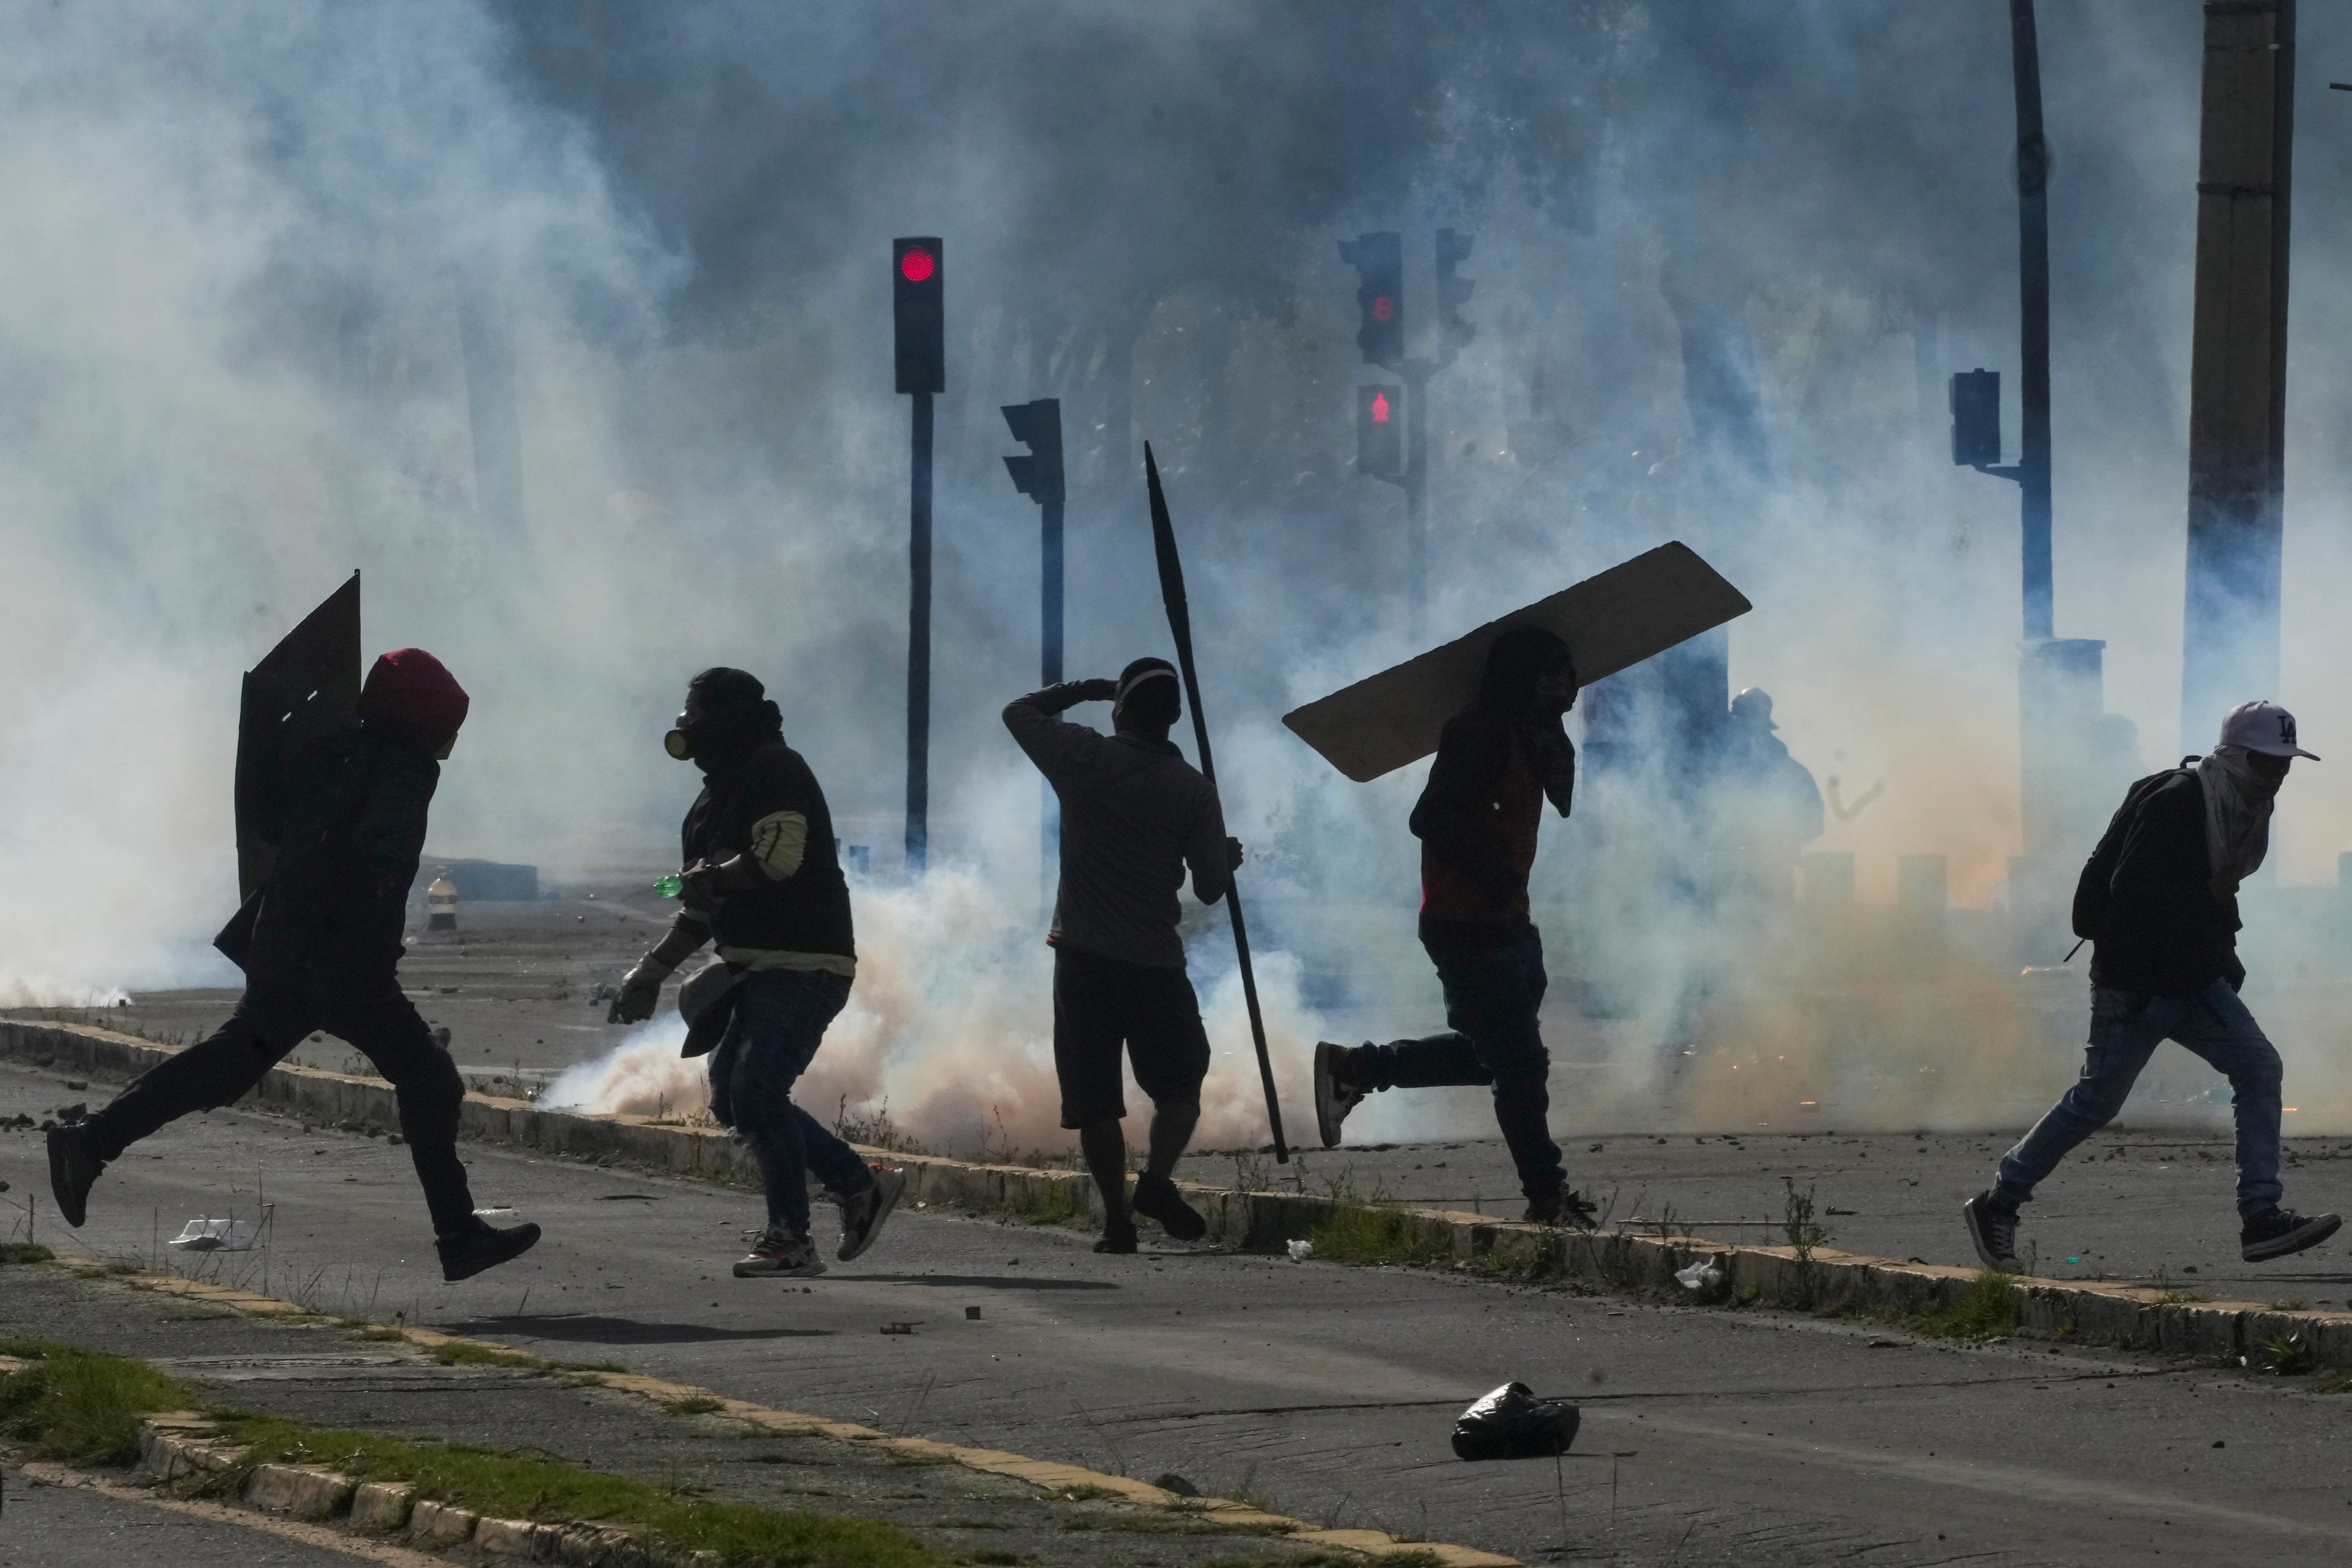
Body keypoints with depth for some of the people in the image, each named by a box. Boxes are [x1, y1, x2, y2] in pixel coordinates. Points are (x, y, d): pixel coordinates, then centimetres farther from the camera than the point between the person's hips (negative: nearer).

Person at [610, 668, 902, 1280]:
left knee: (756, 1092, -16)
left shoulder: (774, 771, -11)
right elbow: (706, 908, 25)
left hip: (803, 965, -11)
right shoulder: (720, 792, 20)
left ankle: (790, 1241, -11)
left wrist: (710, 877, -8)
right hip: (758, 969, 11)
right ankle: (861, 1185, 16)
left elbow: (779, 858, -25)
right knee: (732, 1097, 9)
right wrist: (652, 972, 20)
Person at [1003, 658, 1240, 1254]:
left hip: (1083, 958, 0)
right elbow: (1211, 888, 2)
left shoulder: (1085, 759, -4)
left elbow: (1019, 712, 13)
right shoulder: (1192, 790, -2)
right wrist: (1228, 858, 24)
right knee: (1180, 1082, 13)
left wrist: (1084, 690, 21)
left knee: (1094, 1098, 5)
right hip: (1154, 961, 0)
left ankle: (1118, 1219, -1)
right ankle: (1157, 1178, -11)